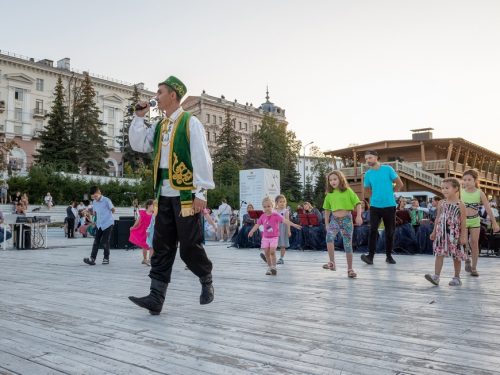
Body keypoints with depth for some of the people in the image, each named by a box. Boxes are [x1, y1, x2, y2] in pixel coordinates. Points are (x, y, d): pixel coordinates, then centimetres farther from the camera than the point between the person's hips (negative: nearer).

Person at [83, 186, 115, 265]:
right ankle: (92, 258, -2)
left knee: (105, 242, -1)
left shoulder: (106, 200, -13)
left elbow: (113, 210, -3)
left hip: (108, 224, -5)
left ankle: (106, 258, 14)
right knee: (96, 242, 0)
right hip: (99, 224, 5)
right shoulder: (94, 202, 6)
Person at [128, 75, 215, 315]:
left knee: (189, 246, 0)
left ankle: (206, 281, 26)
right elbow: (137, 144, 14)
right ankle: (156, 298, 6)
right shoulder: (159, 127, 16)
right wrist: (139, 116, 8)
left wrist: (201, 192, -15)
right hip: (165, 196, 7)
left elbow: (201, 158, -10)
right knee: (161, 248, 4)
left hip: (186, 195, -6)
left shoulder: (191, 123, -5)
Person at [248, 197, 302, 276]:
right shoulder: (263, 216, 2)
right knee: (267, 252, 3)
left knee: (272, 251, -16)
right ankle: (269, 267, 17)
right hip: (265, 237, 4)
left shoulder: (276, 215, -11)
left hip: (274, 237, -4)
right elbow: (257, 224, 14)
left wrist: (294, 225, -33)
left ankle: (274, 267, -4)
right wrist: (251, 232, 21)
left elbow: (284, 220, -22)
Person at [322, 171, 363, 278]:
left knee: (348, 245, 2)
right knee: (329, 237, -26)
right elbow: (327, 209, 15)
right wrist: (326, 223, 12)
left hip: (346, 219, -2)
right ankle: (332, 263, -22)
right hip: (334, 220, 2)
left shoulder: (348, 191, -3)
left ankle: (350, 269, 13)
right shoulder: (329, 194, 7)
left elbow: (357, 203, -5)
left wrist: (359, 216, -18)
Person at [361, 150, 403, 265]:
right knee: (373, 230, -10)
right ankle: (370, 256, -9)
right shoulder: (368, 174, 3)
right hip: (375, 206, 1)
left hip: (389, 206, -1)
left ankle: (389, 256, 18)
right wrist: (376, 196, 7)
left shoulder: (388, 169, -4)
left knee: (390, 232, 6)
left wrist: (389, 193, 5)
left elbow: (400, 184, 2)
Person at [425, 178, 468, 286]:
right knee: (439, 254, -4)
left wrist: (463, 236, -9)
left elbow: (463, 222, -5)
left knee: (456, 256, 7)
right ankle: (436, 276, -8)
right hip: (441, 233, 3)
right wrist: (434, 232, 11)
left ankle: (457, 278, 20)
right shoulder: (441, 203, 6)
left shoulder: (460, 205, -5)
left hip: (455, 234, -3)